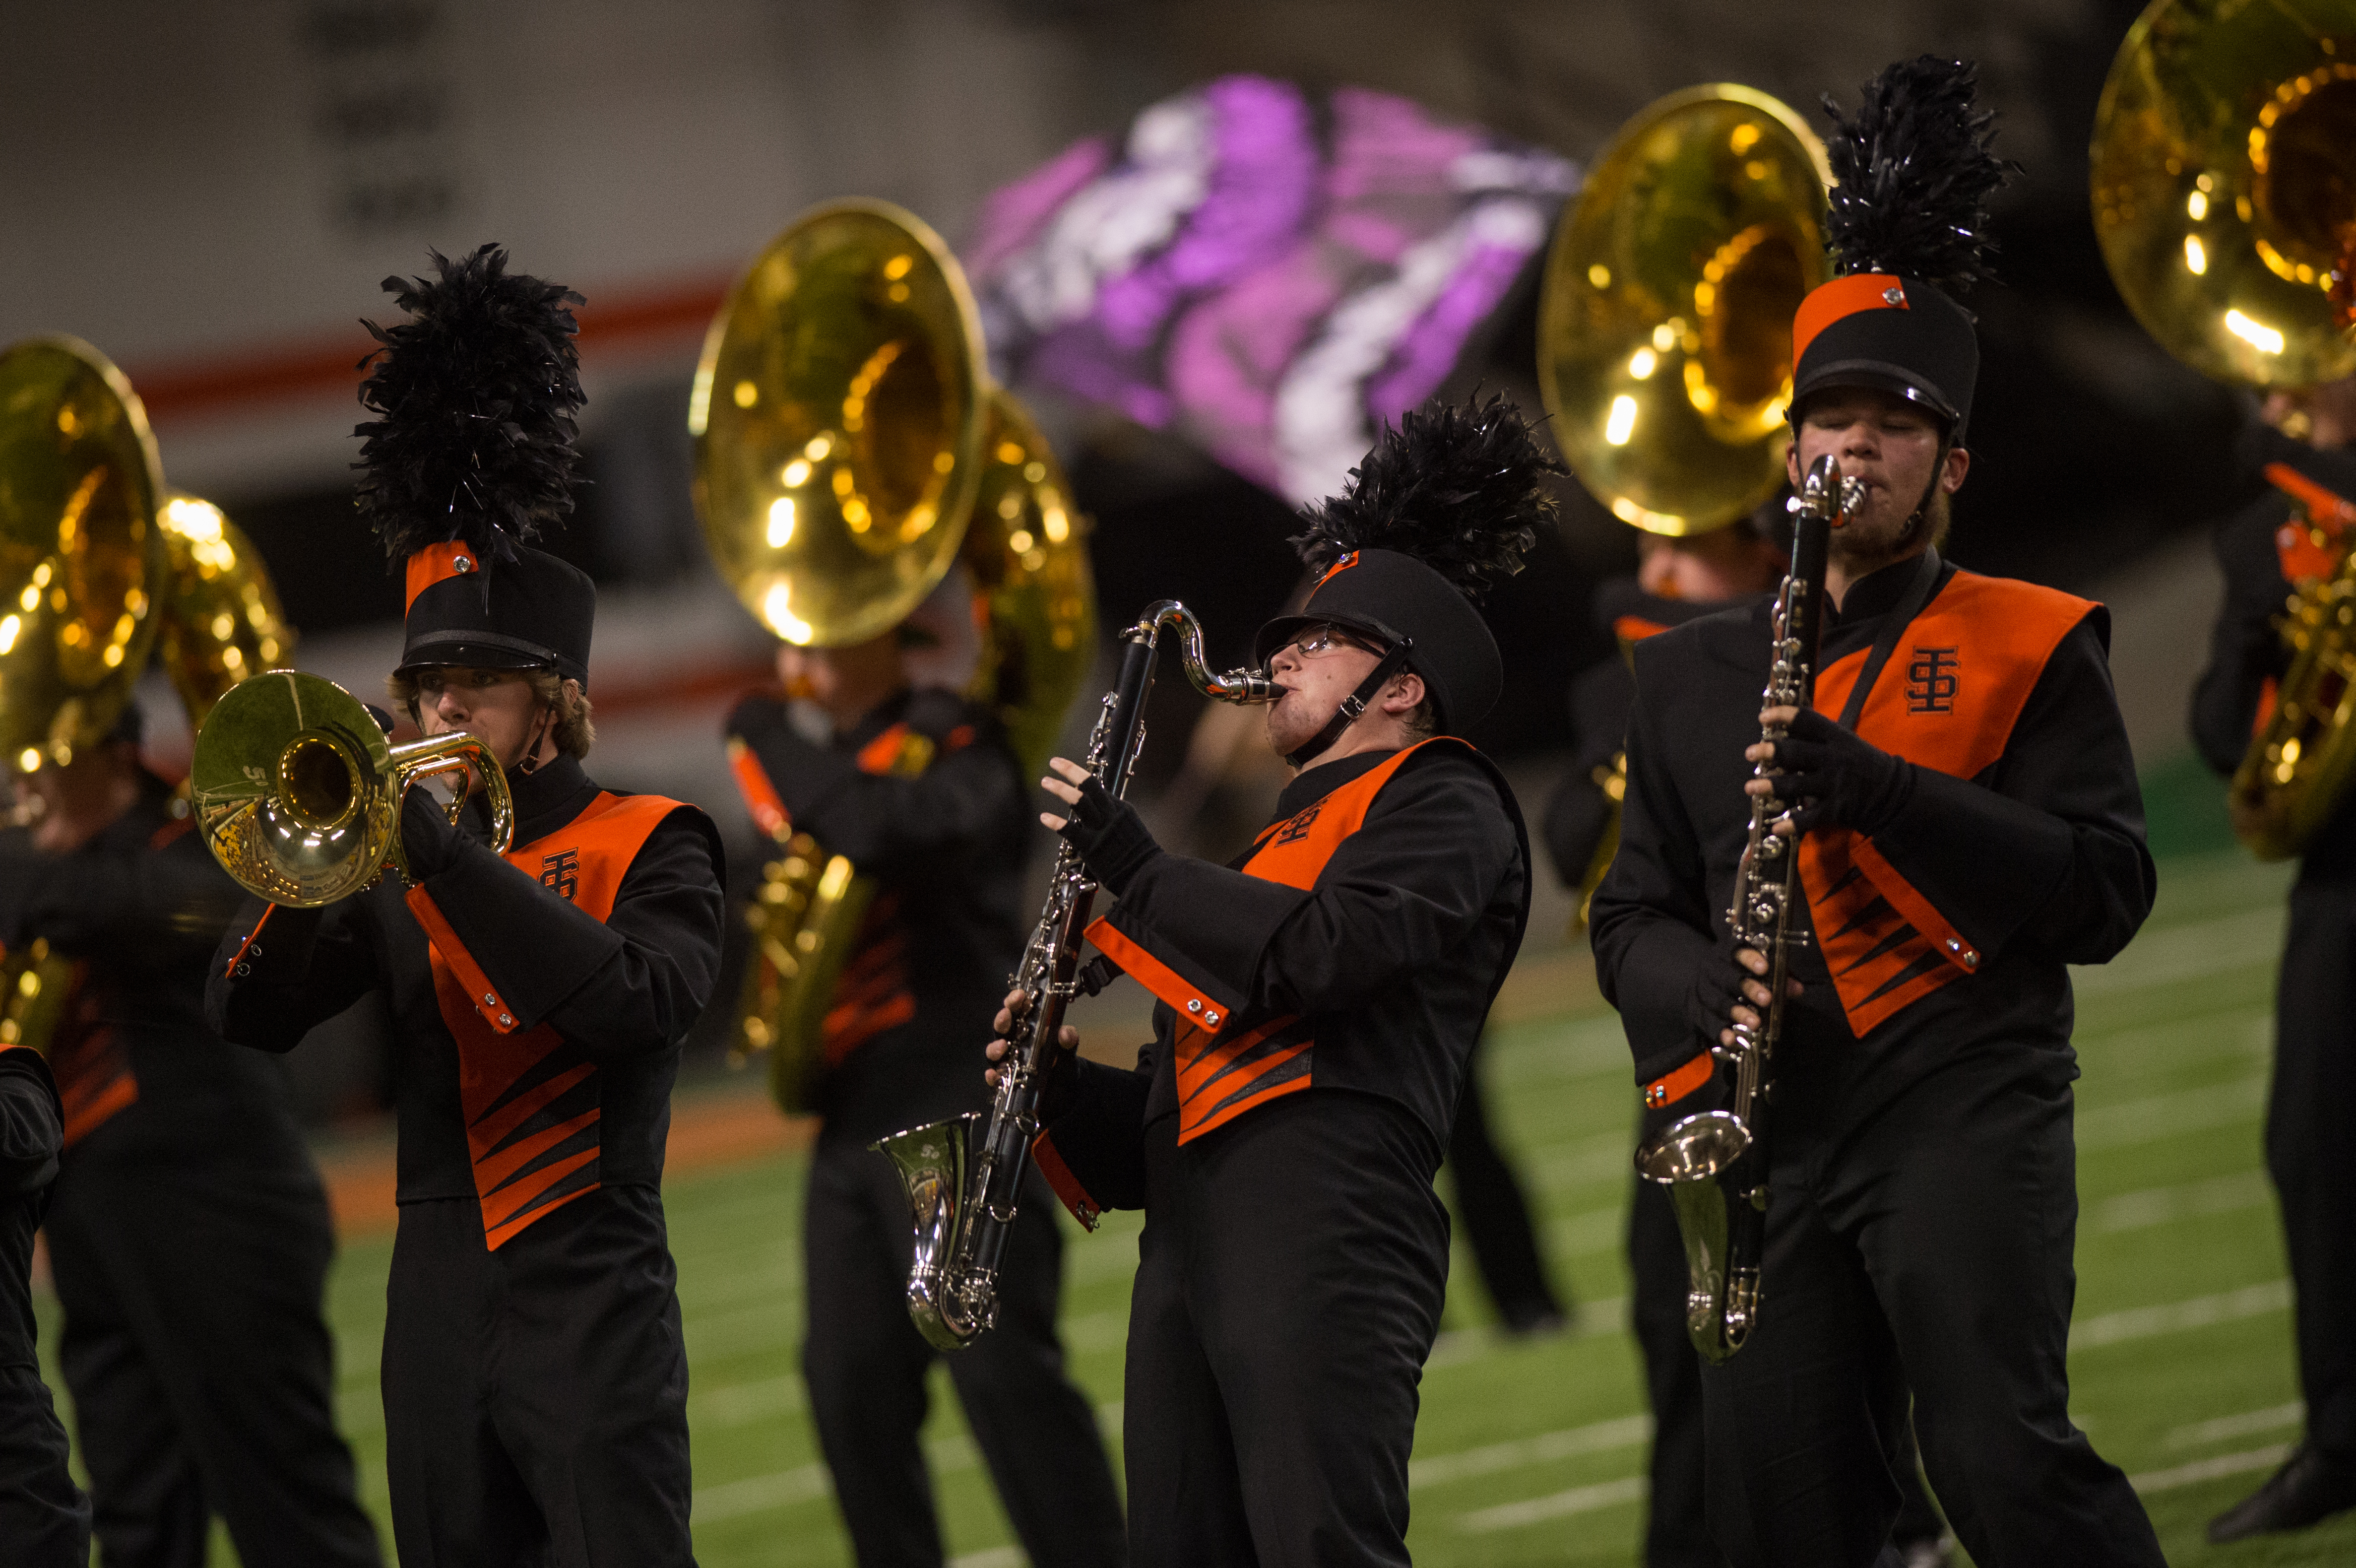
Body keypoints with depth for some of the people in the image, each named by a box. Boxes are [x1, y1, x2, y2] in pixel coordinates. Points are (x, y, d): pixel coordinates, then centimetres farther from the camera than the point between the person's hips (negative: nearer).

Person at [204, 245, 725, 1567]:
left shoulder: (652, 846, 0)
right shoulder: (391, 868, 14)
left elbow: (641, 1000, -20)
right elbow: (249, 1016, 7)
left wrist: (438, 847, -20)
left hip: (593, 1305, -5)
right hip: (437, 1302, 5)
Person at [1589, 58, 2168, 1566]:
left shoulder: (2032, 648, 6)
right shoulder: (1694, 674, 19)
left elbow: (2105, 893, -4)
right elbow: (1633, 917, 17)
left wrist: (1877, 789, -16)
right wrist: (1707, 992, -8)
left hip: (1965, 1103, -4)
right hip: (1771, 1132, 4)